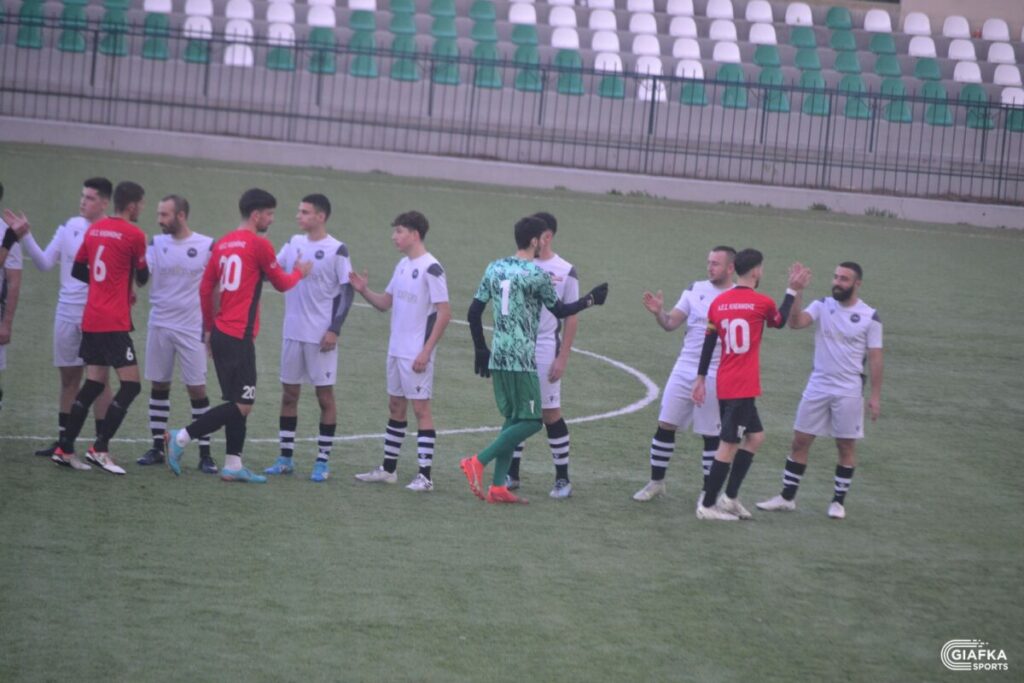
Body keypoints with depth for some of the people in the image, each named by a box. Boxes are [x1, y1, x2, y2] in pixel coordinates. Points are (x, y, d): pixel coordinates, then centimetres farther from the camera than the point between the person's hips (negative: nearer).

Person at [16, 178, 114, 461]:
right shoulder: (71, 226, 7)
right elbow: (45, 263, 8)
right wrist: (25, 237, -2)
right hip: (66, 313, 6)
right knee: (69, 377, 12)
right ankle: (62, 442, 19)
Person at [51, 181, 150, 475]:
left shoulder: (94, 229, 10)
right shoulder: (134, 235, -9)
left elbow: (77, 270, 17)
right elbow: (143, 278, 2)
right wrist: (133, 277, 26)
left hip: (91, 320, 8)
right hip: (114, 323, -8)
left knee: (93, 384, 13)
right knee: (131, 385, -3)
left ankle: (65, 449, 12)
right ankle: (100, 448, -9)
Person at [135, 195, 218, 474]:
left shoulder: (207, 246, -4)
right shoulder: (156, 243, 4)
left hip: (192, 329, -3)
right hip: (159, 325, 3)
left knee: (197, 388, -2)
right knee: (158, 385, 7)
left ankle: (205, 453, 2)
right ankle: (157, 447, 16)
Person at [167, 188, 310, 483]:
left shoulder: (223, 243, 12)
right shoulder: (259, 244, -10)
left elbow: (205, 288, 15)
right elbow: (281, 283, 2)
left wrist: (209, 327, 23)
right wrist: (299, 272, 23)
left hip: (220, 334, 9)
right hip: (239, 336, -9)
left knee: (238, 403, 14)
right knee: (242, 405, -5)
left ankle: (233, 465, 14)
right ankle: (181, 438, -8)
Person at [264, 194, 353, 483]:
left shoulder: (337, 250, -8)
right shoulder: (294, 243, 8)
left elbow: (346, 292, -8)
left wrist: (334, 329, -14)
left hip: (321, 336, -6)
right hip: (293, 332, 6)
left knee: (324, 395, 2)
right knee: (289, 394, 9)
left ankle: (323, 461, 7)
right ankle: (285, 458, 16)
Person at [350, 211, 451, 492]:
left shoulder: (431, 268, -14)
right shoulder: (403, 265, 11)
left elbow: (444, 313, -16)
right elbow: (385, 303, 17)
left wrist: (426, 351, -18)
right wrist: (364, 290, -2)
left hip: (416, 354, -8)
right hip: (396, 350, 8)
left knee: (420, 408, -5)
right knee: (396, 407, 15)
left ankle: (425, 476, -3)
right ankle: (388, 469, 24)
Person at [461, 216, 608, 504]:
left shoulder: (494, 268, 8)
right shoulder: (537, 275, -10)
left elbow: (474, 312, 9)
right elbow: (559, 310, 3)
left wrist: (481, 350, 18)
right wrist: (589, 300, 18)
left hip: (497, 357, 7)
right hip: (522, 358, -7)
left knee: (513, 418, 15)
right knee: (531, 421, -1)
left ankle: (498, 486, 9)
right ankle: (478, 462, -13)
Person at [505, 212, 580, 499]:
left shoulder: (565, 272, -4)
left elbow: (571, 318, -2)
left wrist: (562, 359, -7)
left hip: (545, 353, -3)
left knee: (551, 413, 0)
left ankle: (563, 479, 9)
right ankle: (512, 475, 15)